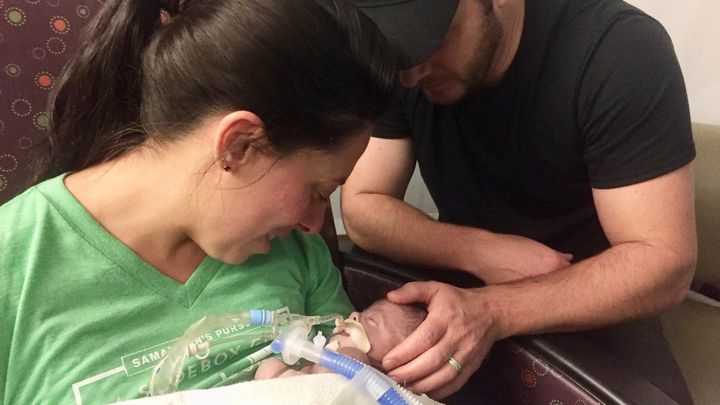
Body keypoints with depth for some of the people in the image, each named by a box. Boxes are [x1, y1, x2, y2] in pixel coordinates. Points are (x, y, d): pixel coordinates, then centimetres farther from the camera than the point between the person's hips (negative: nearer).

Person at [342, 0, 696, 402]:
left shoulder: (622, 49, -24)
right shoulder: (390, 64, -14)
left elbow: (665, 263, -25)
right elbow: (362, 210, -11)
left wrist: (492, 312, -38)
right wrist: (478, 251, -27)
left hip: (594, 306, -1)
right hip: (465, 288, 2)